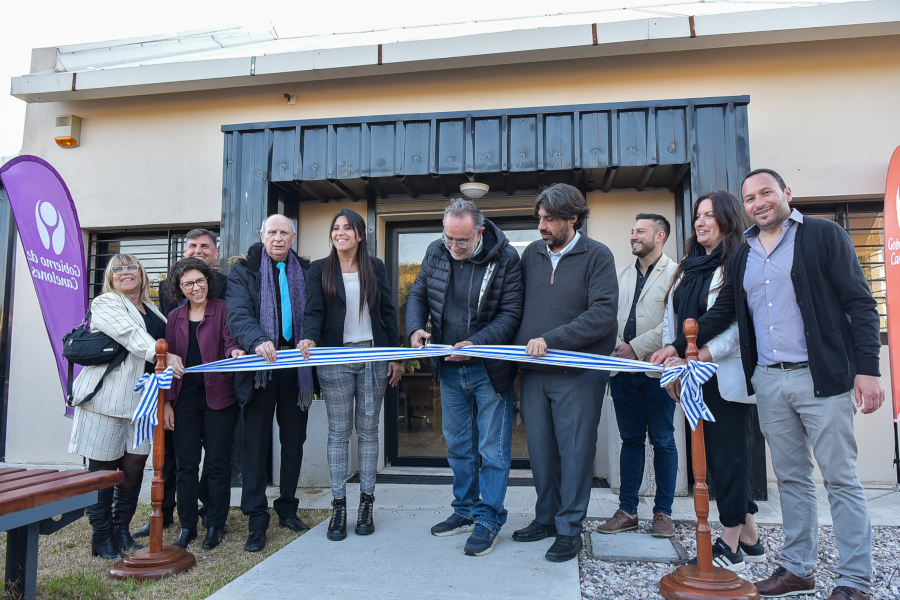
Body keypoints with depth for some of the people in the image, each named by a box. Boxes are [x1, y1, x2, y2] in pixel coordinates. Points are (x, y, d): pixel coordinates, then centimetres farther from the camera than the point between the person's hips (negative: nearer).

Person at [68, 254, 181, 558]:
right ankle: (102, 538, 11)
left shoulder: (151, 309, 21)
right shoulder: (105, 304, 0)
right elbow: (131, 335, -17)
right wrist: (162, 354, -31)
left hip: (141, 396, 6)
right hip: (107, 396, -6)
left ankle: (122, 533, 17)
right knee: (103, 466, -1)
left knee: (135, 463, 4)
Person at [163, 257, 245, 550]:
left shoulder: (223, 309, 0)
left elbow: (230, 340, -9)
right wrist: (166, 402, 6)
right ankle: (187, 526, 22)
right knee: (186, 464, 8)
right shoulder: (175, 317, 11)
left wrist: (235, 351, -34)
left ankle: (215, 525, 17)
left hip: (218, 396, -3)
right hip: (185, 397, 3)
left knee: (217, 463, 3)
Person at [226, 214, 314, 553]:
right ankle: (257, 521, 8)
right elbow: (237, 315, -12)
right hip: (260, 367, -2)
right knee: (256, 442, 0)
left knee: (294, 439, 10)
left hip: (297, 367, 3)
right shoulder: (244, 272, 4)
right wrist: (258, 341, -30)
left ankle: (288, 509, 26)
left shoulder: (306, 272, 11)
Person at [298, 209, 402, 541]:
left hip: (373, 357, 1)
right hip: (336, 358, -1)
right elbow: (314, 311, -3)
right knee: (338, 432, 2)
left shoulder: (375, 267, 9)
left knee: (368, 429, 7)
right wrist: (310, 338, -25)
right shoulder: (320, 269, 6)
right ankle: (338, 507, 11)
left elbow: (388, 311, 10)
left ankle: (367, 503, 16)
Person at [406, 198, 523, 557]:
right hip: (450, 369, 5)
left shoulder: (505, 258, -14)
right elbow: (418, 295, 9)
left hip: (490, 369, -5)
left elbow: (511, 313, -14)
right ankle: (465, 510, 32)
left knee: (492, 449, 4)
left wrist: (475, 343, -27)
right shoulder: (436, 252, -1)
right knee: (458, 446, 17)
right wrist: (416, 328, -11)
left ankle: (489, 520, 17)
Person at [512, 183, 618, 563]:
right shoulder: (532, 254, 10)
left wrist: (551, 340, -19)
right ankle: (546, 518, 28)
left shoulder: (597, 256, -4)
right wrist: (517, 346, 3)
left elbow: (603, 314, -15)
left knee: (574, 450, 3)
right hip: (534, 371, 5)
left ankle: (569, 529, 16)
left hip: (579, 372, -4)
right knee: (540, 448, 11)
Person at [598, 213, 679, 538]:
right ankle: (627, 511, 17)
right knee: (631, 440, 10)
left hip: (658, 371, -5)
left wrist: (636, 348, -14)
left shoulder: (675, 273, -3)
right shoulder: (621, 274, 16)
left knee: (663, 441, 5)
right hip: (624, 371, 5)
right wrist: (616, 346, -4)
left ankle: (663, 512, 17)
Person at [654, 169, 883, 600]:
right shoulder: (742, 256, 14)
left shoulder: (824, 235, -1)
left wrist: (868, 369, -13)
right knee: (791, 478, 13)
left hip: (821, 376, -5)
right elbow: (722, 312, 17)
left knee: (841, 479, 2)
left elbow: (860, 304, -5)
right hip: (768, 380, 5)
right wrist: (679, 346, 7)